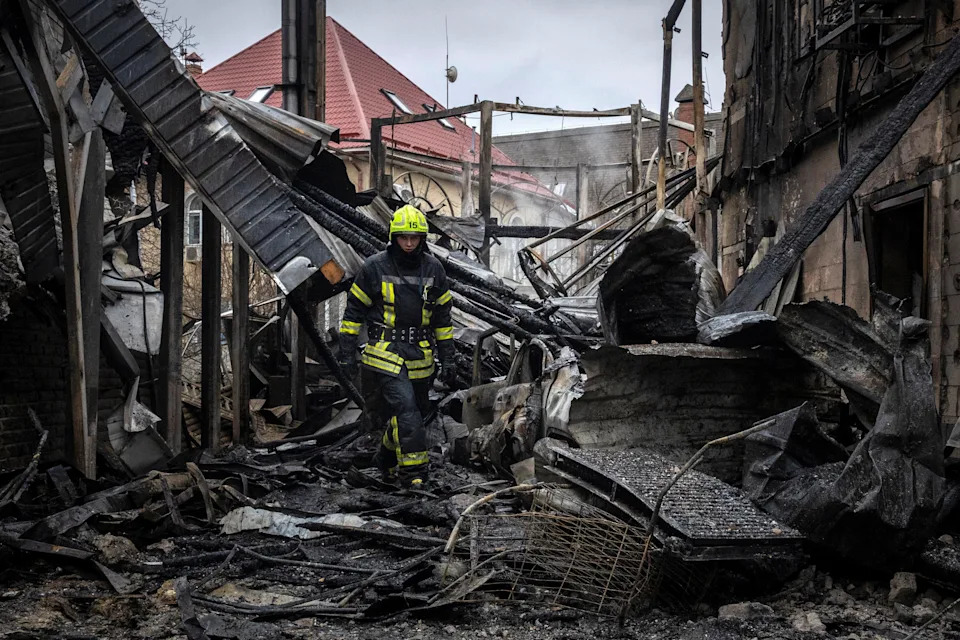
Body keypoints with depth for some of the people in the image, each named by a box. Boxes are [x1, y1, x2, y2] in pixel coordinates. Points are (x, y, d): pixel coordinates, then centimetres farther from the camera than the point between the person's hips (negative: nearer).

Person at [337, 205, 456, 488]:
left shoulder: (433, 269, 4)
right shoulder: (374, 268, -5)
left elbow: (442, 317, 11)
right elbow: (354, 309, 1)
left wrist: (447, 358, 9)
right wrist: (347, 352, -3)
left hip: (420, 355, 4)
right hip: (385, 351, -4)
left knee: (417, 410, 11)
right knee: (405, 407, -18)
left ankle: (387, 460, 32)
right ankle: (413, 470, -11)